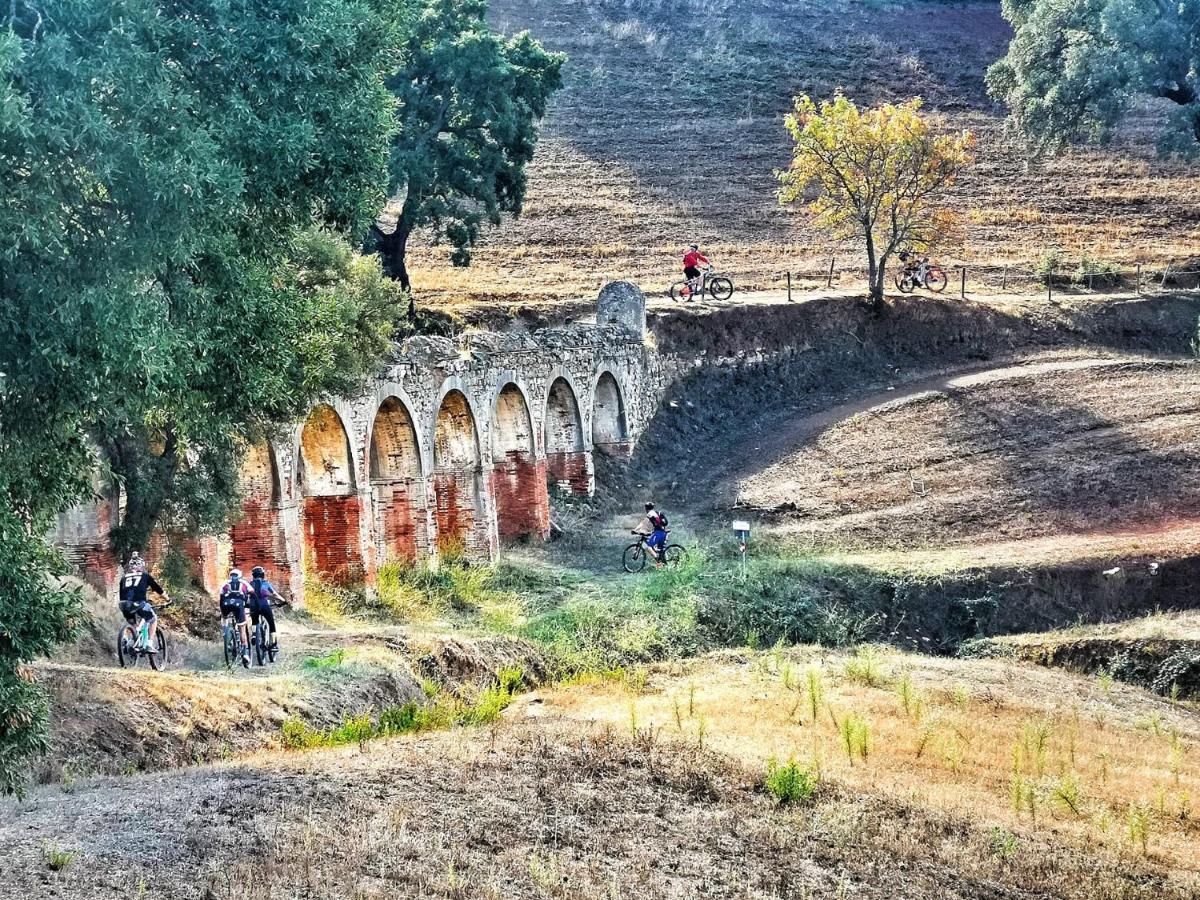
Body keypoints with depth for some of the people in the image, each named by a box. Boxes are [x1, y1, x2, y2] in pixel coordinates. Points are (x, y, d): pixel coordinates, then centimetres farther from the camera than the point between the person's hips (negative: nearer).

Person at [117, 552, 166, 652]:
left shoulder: (124, 577, 25)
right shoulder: (145, 576, 19)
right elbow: (159, 590, 24)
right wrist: (167, 600, 38)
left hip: (125, 605, 3)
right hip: (139, 603, -3)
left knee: (132, 625, 28)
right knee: (153, 620, 21)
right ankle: (150, 644, 8)